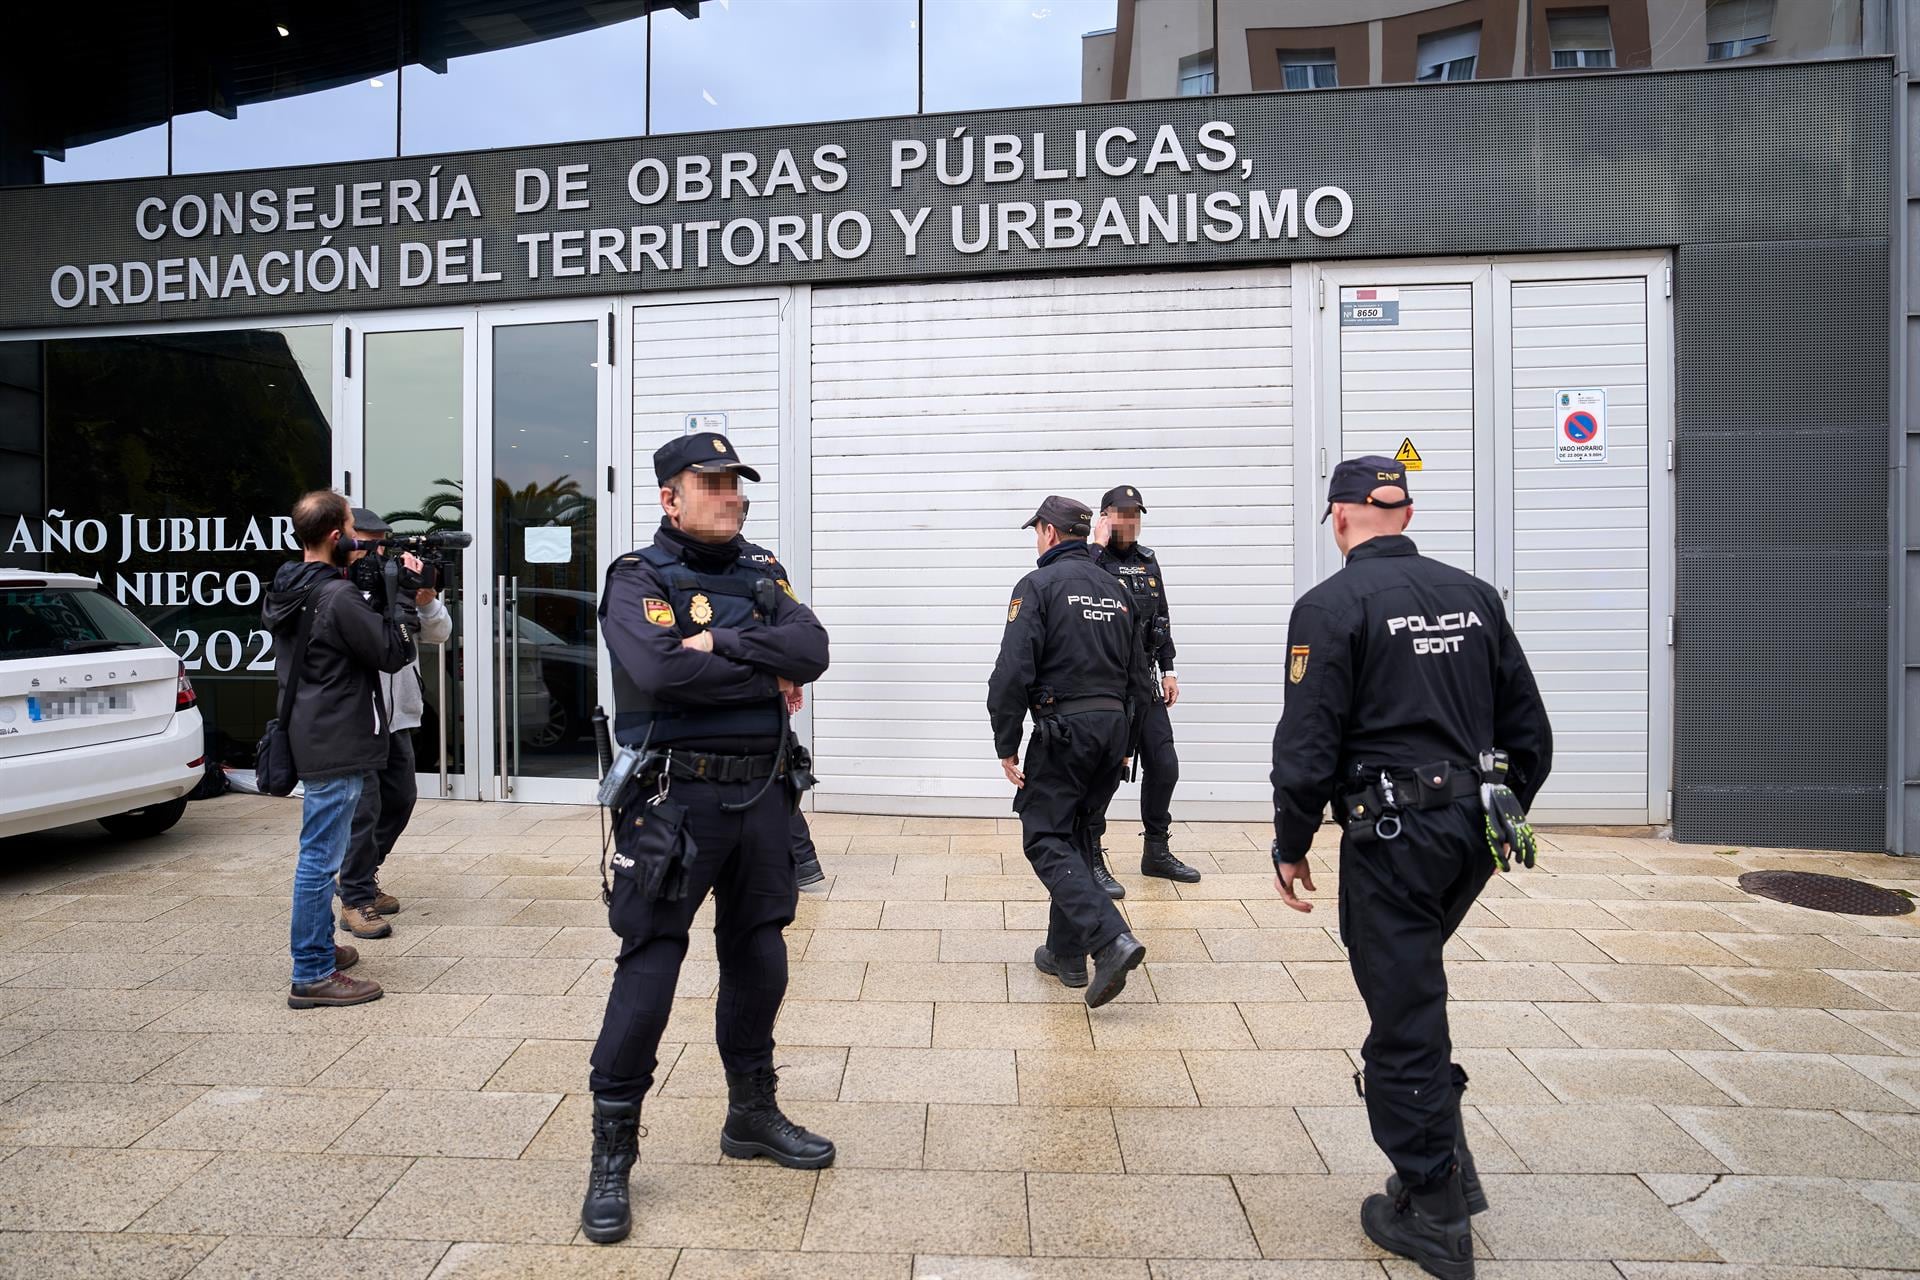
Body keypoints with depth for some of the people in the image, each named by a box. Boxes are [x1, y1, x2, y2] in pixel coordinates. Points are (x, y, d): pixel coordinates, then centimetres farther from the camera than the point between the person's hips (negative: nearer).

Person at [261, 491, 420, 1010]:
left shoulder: (287, 592, 9)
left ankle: (319, 948, 35)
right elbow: (394, 652, -16)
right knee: (321, 857, -3)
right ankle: (312, 976, 6)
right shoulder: (338, 598, -21)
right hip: (335, 745, -10)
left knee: (321, 853, 21)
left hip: (311, 736, 10)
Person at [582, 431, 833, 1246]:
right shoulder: (639, 578, -6)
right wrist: (765, 677, -13)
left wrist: (721, 644, -17)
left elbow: (812, 650, -6)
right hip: (677, 797, -6)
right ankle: (612, 1154, 18)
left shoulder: (759, 578, 11)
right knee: (649, 971, 0)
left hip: (761, 793, 6)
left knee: (758, 959, 16)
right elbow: (662, 670, -25)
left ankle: (752, 1115, 35)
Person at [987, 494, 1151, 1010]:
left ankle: (1110, 939, -17)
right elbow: (1137, 674, 17)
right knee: (1076, 834, 17)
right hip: (1113, 726, 7)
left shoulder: (1039, 585, -6)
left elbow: (1013, 671, -15)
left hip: (1062, 727, -7)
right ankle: (1066, 953, 23)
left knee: (1046, 840, -1)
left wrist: (1006, 745, -8)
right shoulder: (1115, 589, 15)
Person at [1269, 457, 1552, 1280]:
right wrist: (1503, 816, 23)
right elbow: (1528, 726, 13)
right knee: (1409, 988, 25)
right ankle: (1450, 1168, 30)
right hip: (1473, 829, 7)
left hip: (1392, 834, -7)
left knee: (1404, 1016, 5)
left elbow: (1307, 743, -15)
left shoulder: (1331, 605, -11)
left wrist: (1291, 846, -4)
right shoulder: (1473, 596, 8)